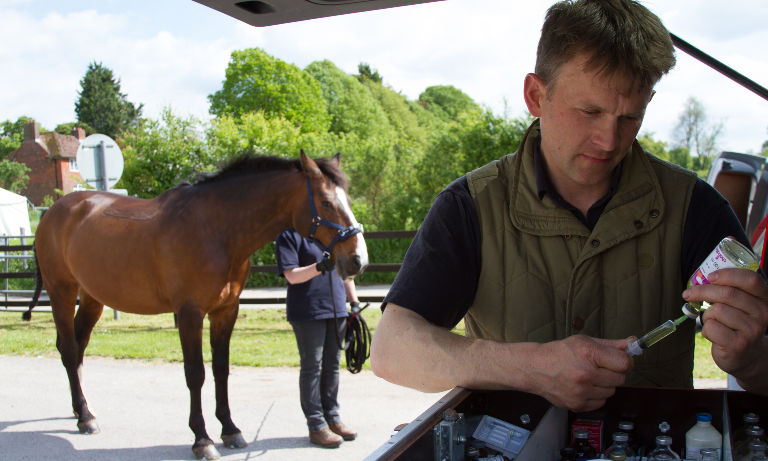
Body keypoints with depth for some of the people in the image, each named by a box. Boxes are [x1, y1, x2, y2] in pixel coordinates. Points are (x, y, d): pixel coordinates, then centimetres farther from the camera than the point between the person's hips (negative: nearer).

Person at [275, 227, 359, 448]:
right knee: (312, 367, 1)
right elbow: (291, 275, -16)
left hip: (337, 309, 6)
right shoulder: (288, 234, -8)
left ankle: (332, 418, 25)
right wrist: (318, 267, -31)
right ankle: (316, 426, 8)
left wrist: (354, 301, 10)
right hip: (307, 312, -6)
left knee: (332, 365, 13)